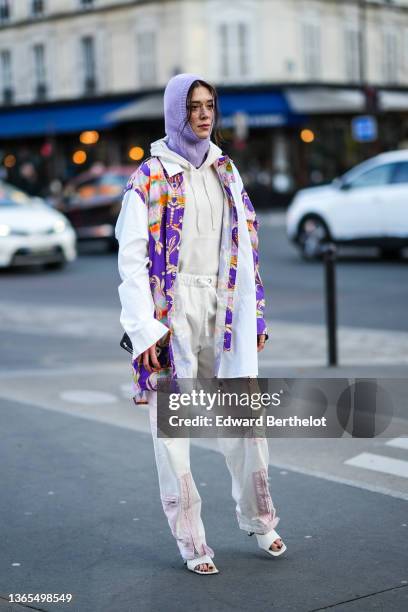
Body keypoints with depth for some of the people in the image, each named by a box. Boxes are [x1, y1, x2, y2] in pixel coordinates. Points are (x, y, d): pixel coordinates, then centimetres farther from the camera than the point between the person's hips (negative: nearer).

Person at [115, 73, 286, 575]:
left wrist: (255, 316, 12)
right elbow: (131, 258, -8)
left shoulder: (225, 172, 13)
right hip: (172, 311, -4)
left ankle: (258, 519, 24)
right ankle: (191, 542, 11)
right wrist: (143, 329, -15)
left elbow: (246, 248, 15)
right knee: (172, 425, 1)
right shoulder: (150, 177, -4)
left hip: (223, 308, 5)